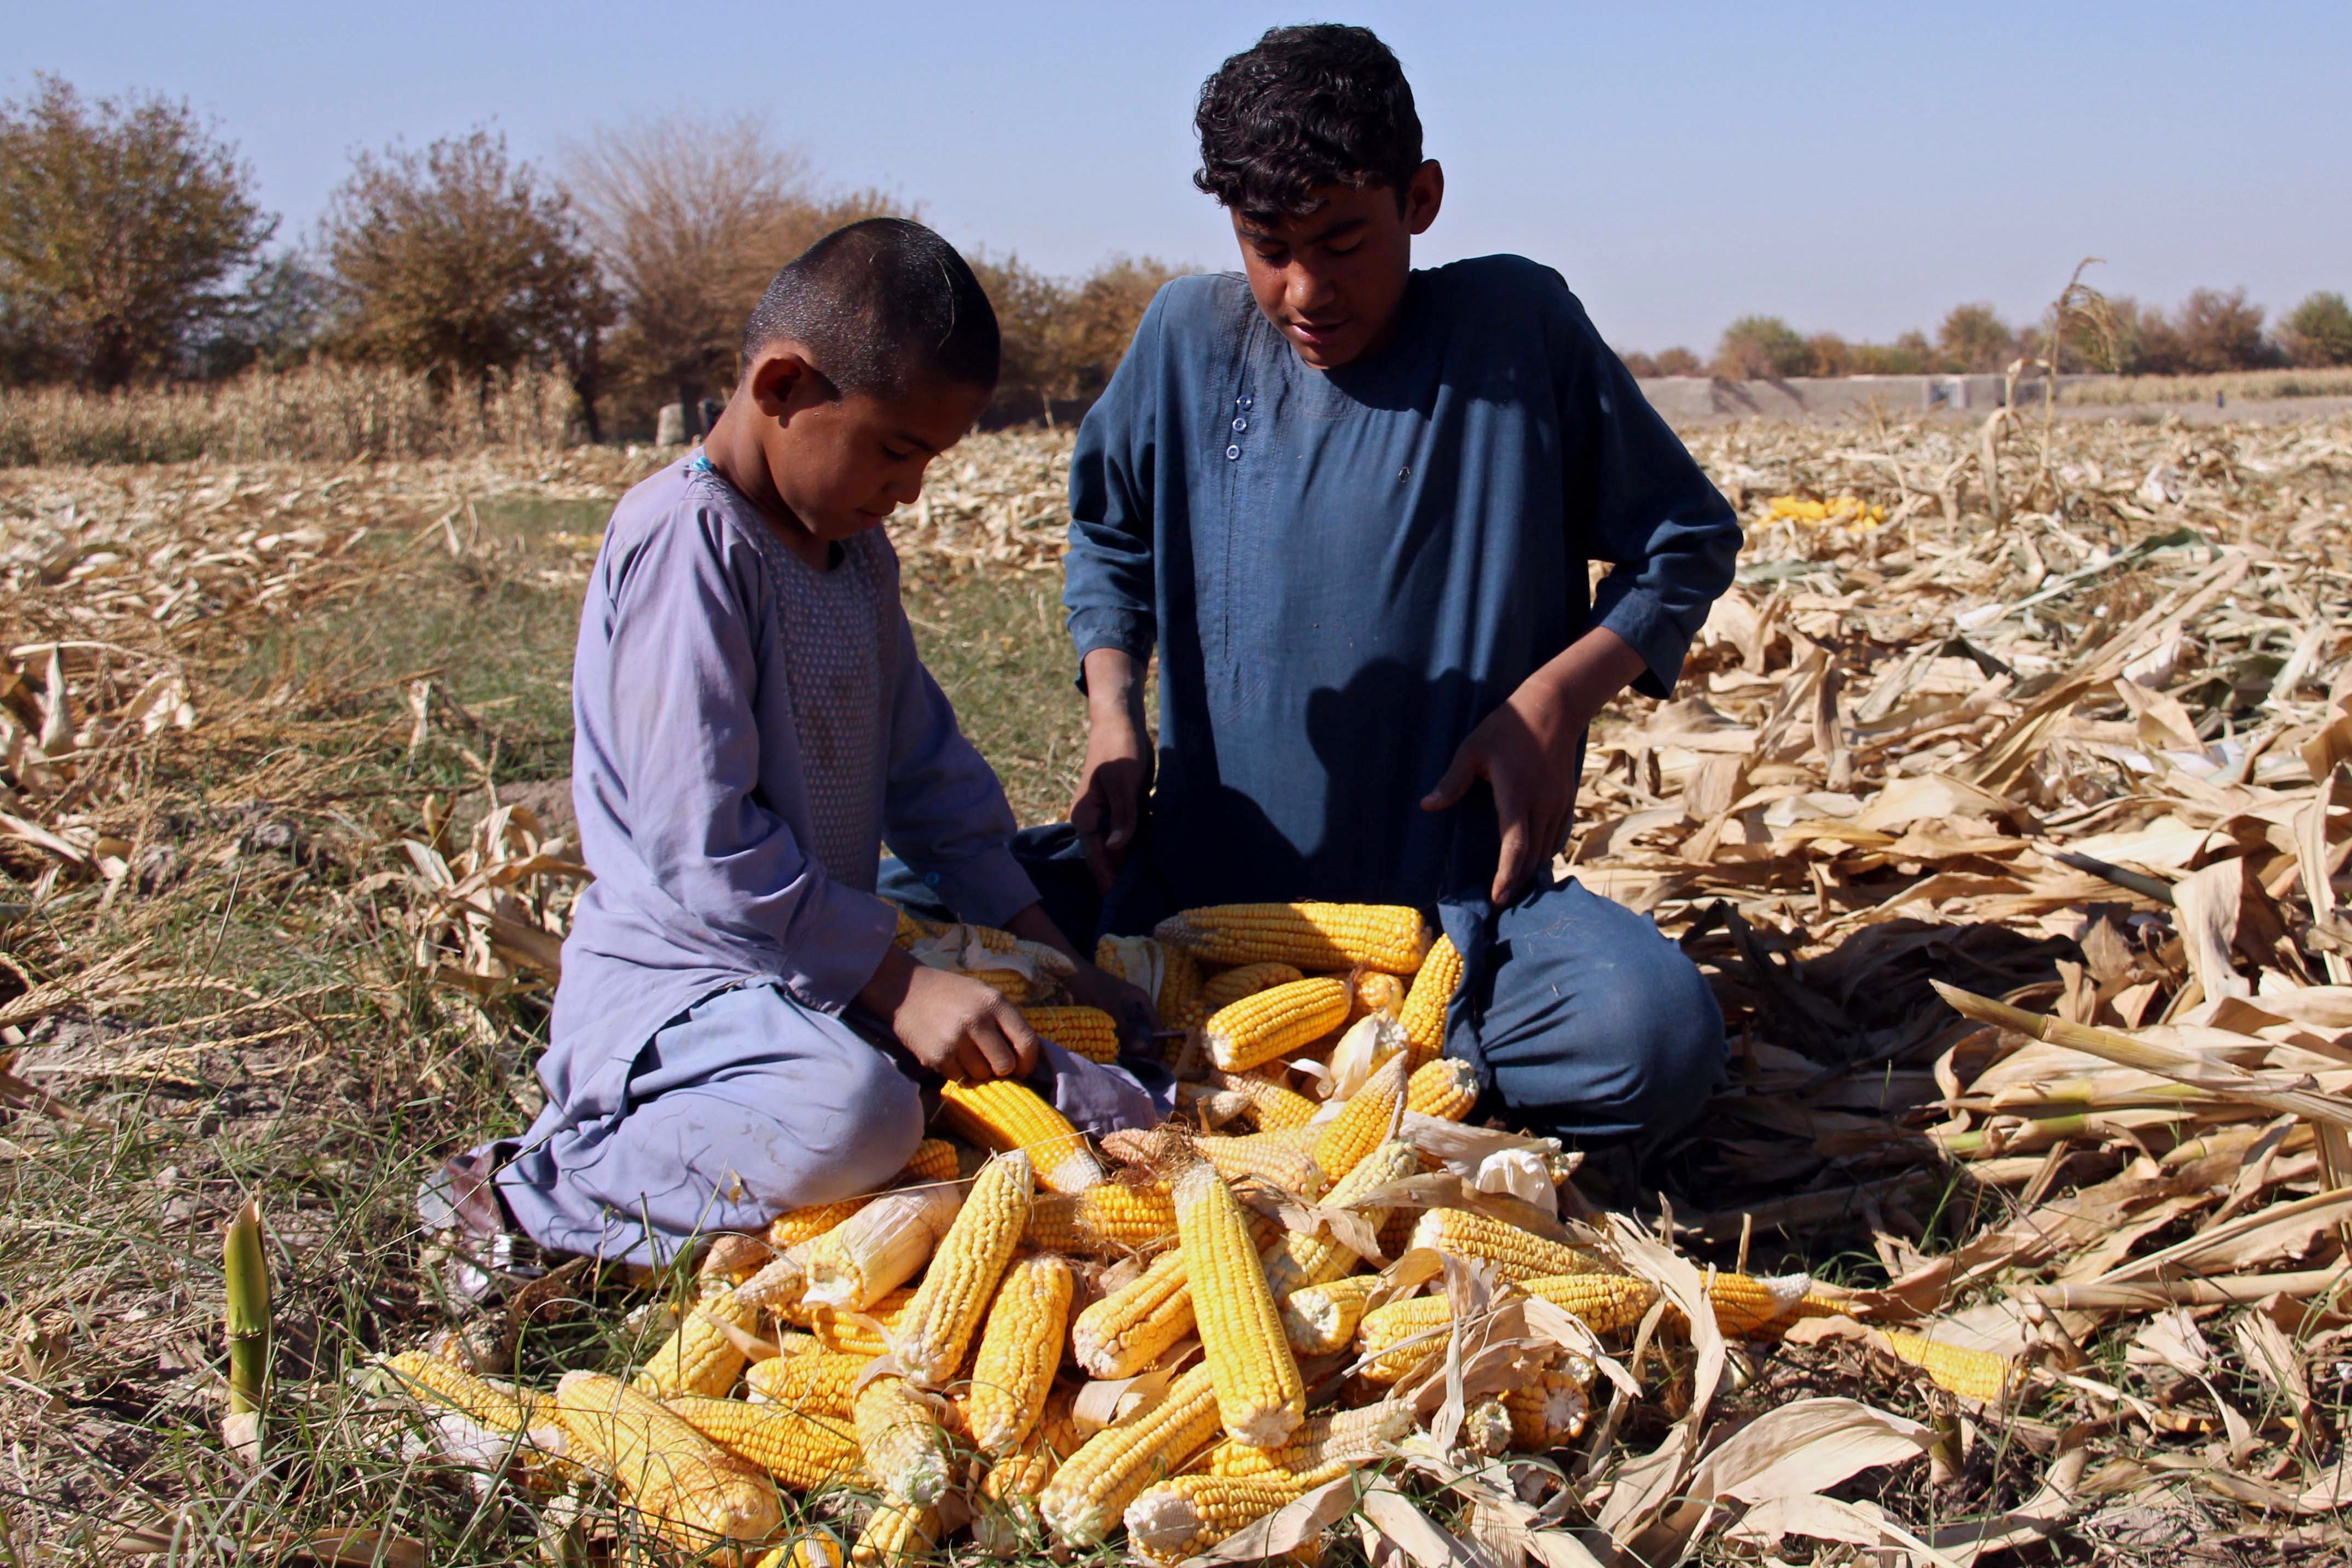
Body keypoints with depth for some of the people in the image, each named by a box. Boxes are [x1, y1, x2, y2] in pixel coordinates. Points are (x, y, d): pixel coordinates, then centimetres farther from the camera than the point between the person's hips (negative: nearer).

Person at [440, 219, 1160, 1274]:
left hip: (826, 963, 9)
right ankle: (534, 1194, -14)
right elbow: (699, 843, -25)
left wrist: (1044, 950, 10)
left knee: (1106, 1106, 1)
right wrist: (895, 984, -22)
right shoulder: (686, 541, -19)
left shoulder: (853, 545, 12)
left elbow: (922, 761, 17)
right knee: (849, 1119, -38)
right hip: (670, 977, -9)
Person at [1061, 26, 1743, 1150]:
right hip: (1210, 883, 3)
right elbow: (1111, 536, 21)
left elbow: (1688, 541, 6)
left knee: (1657, 1037, -29)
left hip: (1461, 882, -2)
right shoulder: (1188, 338, 3)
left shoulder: (1520, 326, -3)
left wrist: (1555, 697, -10)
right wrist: (1112, 707, 3)